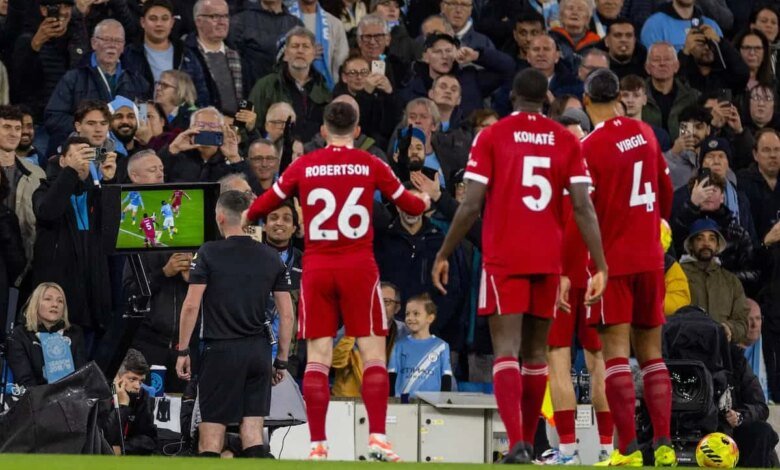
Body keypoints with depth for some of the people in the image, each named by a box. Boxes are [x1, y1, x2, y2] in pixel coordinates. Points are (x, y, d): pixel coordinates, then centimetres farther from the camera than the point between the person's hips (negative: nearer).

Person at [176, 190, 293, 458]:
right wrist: (282, 360, 13)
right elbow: (287, 314, 6)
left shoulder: (209, 253, -4)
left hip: (221, 350, -4)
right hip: (259, 351, 4)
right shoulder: (271, 258, 7)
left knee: (211, 431, 1)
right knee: (253, 428, 4)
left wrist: (183, 351, -1)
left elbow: (191, 306, -9)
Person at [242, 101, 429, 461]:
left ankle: (317, 444, -1)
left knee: (318, 356, 3)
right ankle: (377, 437, -9)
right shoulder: (371, 165, 1)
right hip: (358, 266, -1)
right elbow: (410, 205, 12)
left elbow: (263, 205, 12)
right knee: (373, 353, 2)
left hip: (316, 268, 1)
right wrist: (427, 200, 36)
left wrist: (245, 220, 34)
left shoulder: (303, 166, 3)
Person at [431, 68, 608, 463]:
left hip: (503, 258, -3)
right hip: (548, 259, 3)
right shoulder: (566, 141, 5)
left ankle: (517, 442, -25)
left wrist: (443, 255, 4)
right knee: (535, 352, 15)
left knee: (507, 350, -8)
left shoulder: (491, 137, -2)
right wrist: (601, 267, -2)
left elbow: (471, 206, -6)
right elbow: (583, 207, -2)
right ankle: (528, 443, 20)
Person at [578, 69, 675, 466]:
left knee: (615, 351, -6)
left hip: (612, 259, -5)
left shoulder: (590, 147, -12)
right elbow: (665, 192, 16)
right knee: (650, 350, 10)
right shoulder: (645, 134, 6)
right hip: (650, 257, 5)